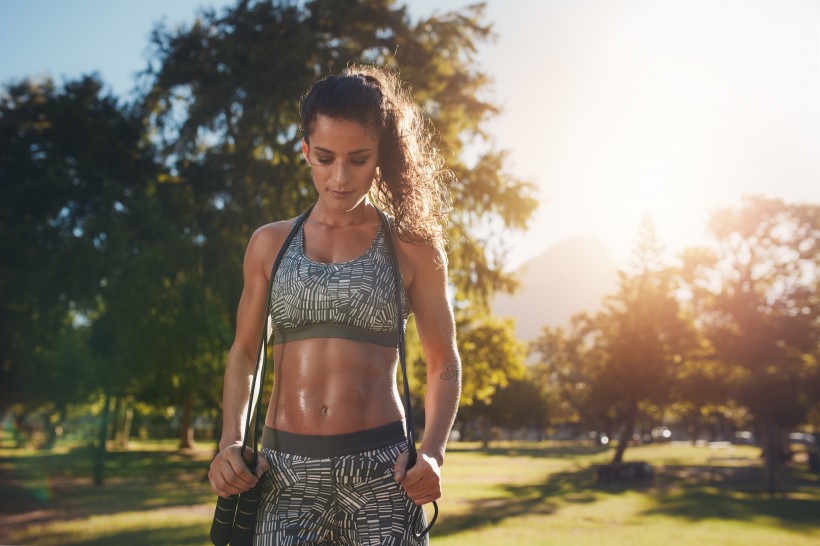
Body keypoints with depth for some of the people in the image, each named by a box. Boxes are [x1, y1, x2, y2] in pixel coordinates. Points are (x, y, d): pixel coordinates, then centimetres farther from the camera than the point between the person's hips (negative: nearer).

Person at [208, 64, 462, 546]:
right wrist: (231, 442, 1)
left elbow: (444, 364, 8)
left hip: (380, 470, -1)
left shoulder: (411, 248, 3)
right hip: (286, 470, 2)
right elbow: (243, 353, 15)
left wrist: (433, 453, -7)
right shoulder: (270, 244, 9)